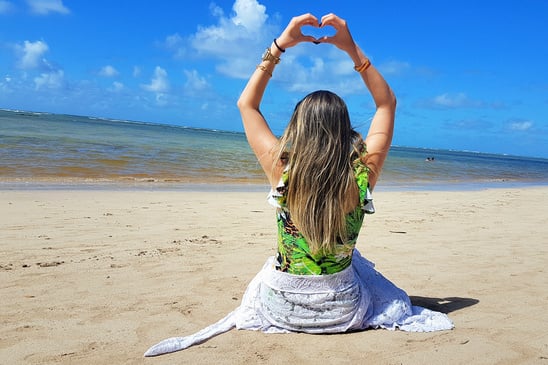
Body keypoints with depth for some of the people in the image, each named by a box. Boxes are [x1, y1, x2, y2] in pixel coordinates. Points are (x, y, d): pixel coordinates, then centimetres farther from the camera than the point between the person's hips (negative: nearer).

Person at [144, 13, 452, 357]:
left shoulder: (282, 170, -21)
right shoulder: (362, 173, -20)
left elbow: (246, 104, -5)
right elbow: (387, 102, -4)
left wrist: (278, 46, -10)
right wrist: (353, 49, -9)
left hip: (281, 309, 0)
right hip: (342, 310, 1)